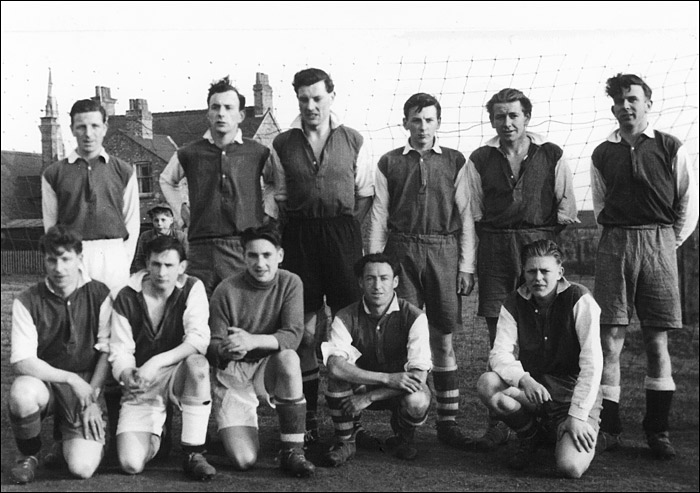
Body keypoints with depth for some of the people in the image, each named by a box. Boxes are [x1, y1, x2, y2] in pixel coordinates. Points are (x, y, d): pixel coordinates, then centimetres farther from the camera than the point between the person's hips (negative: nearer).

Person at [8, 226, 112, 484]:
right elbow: (21, 362, -13)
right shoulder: (27, 302, -6)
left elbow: (107, 352, -2)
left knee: (82, 468, -19)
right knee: (22, 392, -37)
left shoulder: (99, 295, -3)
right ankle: (29, 454, -4)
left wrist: (92, 398, -10)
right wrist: (71, 378, -20)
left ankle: (68, 444, 22)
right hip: (44, 382, 0)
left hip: (87, 387, 0)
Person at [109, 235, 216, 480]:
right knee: (131, 464, -17)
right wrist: (127, 375, -27)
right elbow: (119, 351, -4)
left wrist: (155, 363, -31)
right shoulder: (127, 297, -3)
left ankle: (194, 453, -22)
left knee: (198, 364, -38)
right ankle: (154, 431, 22)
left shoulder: (192, 288, -7)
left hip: (177, 374, -1)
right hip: (140, 386, 1)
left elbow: (199, 340, -20)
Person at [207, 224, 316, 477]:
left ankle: (292, 451, -22)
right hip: (233, 375, -1)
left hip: (270, 369, 1)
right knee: (244, 460, -18)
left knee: (289, 357, -36)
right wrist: (225, 350, -33)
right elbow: (212, 347, -8)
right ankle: (231, 429, 22)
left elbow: (293, 336, -17)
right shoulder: (226, 291, -11)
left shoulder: (290, 283, -6)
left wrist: (252, 341, -34)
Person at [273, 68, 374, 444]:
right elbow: (278, 197, 12)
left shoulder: (353, 141, 8)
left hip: (343, 233, -1)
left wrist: (349, 225, 1)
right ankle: (308, 415, 12)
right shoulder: (283, 144, 10)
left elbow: (366, 194, 10)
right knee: (304, 328, 3)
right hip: (299, 237, 1)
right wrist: (292, 228, 2)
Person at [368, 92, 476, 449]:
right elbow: (379, 217, 7)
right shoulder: (389, 163, 9)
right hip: (401, 252, 0)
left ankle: (447, 421, 10)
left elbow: (465, 215, 8)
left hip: (444, 251, 0)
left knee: (443, 339, 2)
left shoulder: (455, 162, 9)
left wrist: (466, 265, 1)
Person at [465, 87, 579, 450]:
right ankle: (498, 423, 6)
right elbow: (473, 214, 11)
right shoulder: (479, 160, 10)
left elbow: (567, 208, 10)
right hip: (495, 250, 1)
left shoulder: (552, 156, 7)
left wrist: (548, 244, 3)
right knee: (499, 339, 1)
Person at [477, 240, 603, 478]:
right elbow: (500, 353, -9)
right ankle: (530, 436, 2)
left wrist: (578, 416, -22)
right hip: (532, 387, 4)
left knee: (571, 467, -27)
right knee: (487, 384, -27)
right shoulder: (514, 303, -1)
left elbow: (592, 363, -18)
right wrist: (523, 379, -30)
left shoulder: (580, 300, -13)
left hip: (574, 389, -4)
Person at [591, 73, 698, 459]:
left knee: (657, 340, 2)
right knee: (610, 338, -3)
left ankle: (657, 430, 11)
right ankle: (607, 427, 4)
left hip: (659, 243, -1)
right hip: (614, 243, 1)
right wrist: (619, 236, 12)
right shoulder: (602, 154, 10)